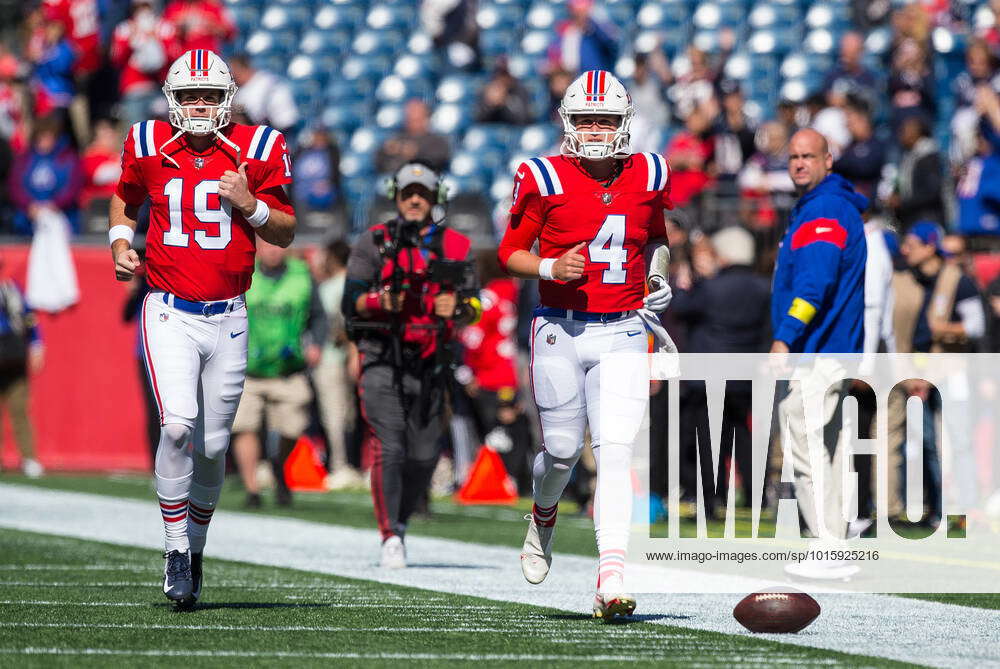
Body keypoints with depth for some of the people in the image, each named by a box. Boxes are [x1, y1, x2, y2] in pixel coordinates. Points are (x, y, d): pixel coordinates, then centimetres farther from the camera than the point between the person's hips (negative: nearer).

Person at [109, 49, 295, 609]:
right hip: (169, 314, -1)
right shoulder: (149, 146, 2)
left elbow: (286, 233, 8)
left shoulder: (256, 151, 1)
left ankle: (196, 547, 29)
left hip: (227, 318, 1)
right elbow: (125, 201, 23)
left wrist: (250, 204, -10)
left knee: (212, 447, 6)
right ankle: (177, 552, -10)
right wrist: (121, 244, 5)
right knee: (178, 426, -21)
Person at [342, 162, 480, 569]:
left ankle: (400, 520, 28)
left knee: (424, 456, 3)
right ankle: (391, 537, -12)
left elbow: (474, 308, 9)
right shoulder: (374, 242, 6)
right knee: (388, 448, -14)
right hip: (382, 360, -3)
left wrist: (457, 309, -13)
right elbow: (350, 302, 0)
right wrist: (379, 301, -20)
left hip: (430, 364, 3)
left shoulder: (455, 247, 12)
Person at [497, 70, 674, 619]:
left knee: (615, 453, -11)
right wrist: (550, 268, -15)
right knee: (563, 449, 4)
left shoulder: (647, 178, 5)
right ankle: (543, 514, 41)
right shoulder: (544, 180, -5)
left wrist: (658, 275, 6)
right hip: (561, 331, -1)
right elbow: (510, 252, 3)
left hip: (622, 333, 1)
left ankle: (611, 580, -16)